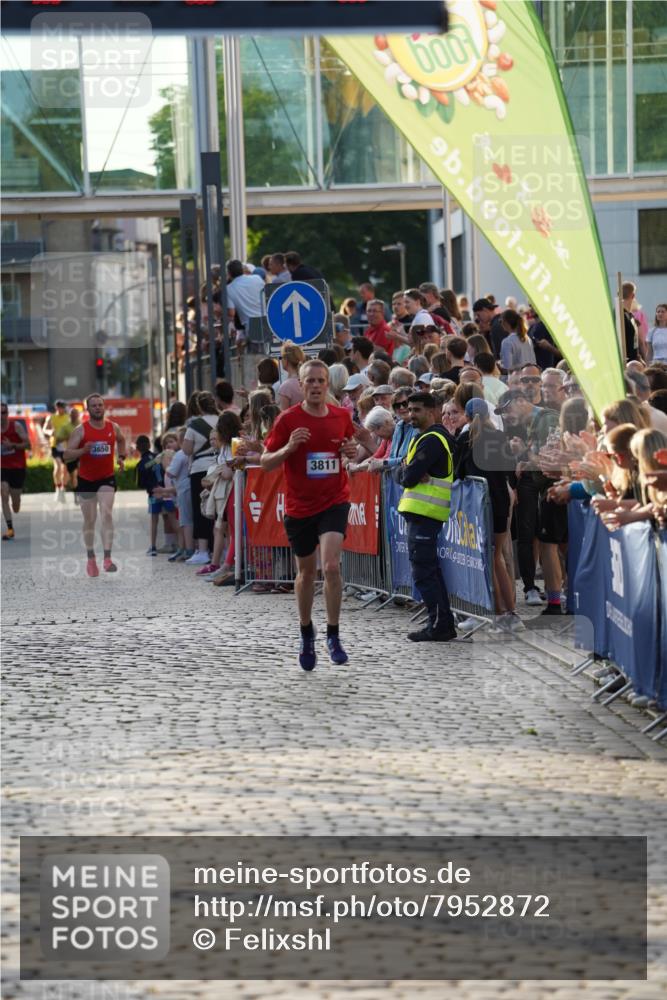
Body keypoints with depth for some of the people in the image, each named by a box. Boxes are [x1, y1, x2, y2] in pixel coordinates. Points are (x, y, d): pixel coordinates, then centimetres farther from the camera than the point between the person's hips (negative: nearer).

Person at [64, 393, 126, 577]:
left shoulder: (113, 428, -1)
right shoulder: (80, 430, -10)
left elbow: (121, 440, 24)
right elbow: (66, 455, -16)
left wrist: (121, 457, 8)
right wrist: (83, 450, -32)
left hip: (107, 479, 1)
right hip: (86, 479, 0)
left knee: (106, 515, -18)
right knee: (89, 521, 8)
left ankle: (107, 558, -24)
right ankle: (90, 559, 25)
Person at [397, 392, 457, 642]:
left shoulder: (431, 440, -14)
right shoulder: (421, 438, 19)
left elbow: (408, 478, -20)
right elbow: (402, 476, 14)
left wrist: (408, 473, 1)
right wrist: (408, 473, -7)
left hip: (425, 514, -10)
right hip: (420, 511, 10)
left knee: (423, 570, -9)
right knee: (430, 569, 13)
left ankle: (439, 625, -8)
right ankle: (444, 624, 17)